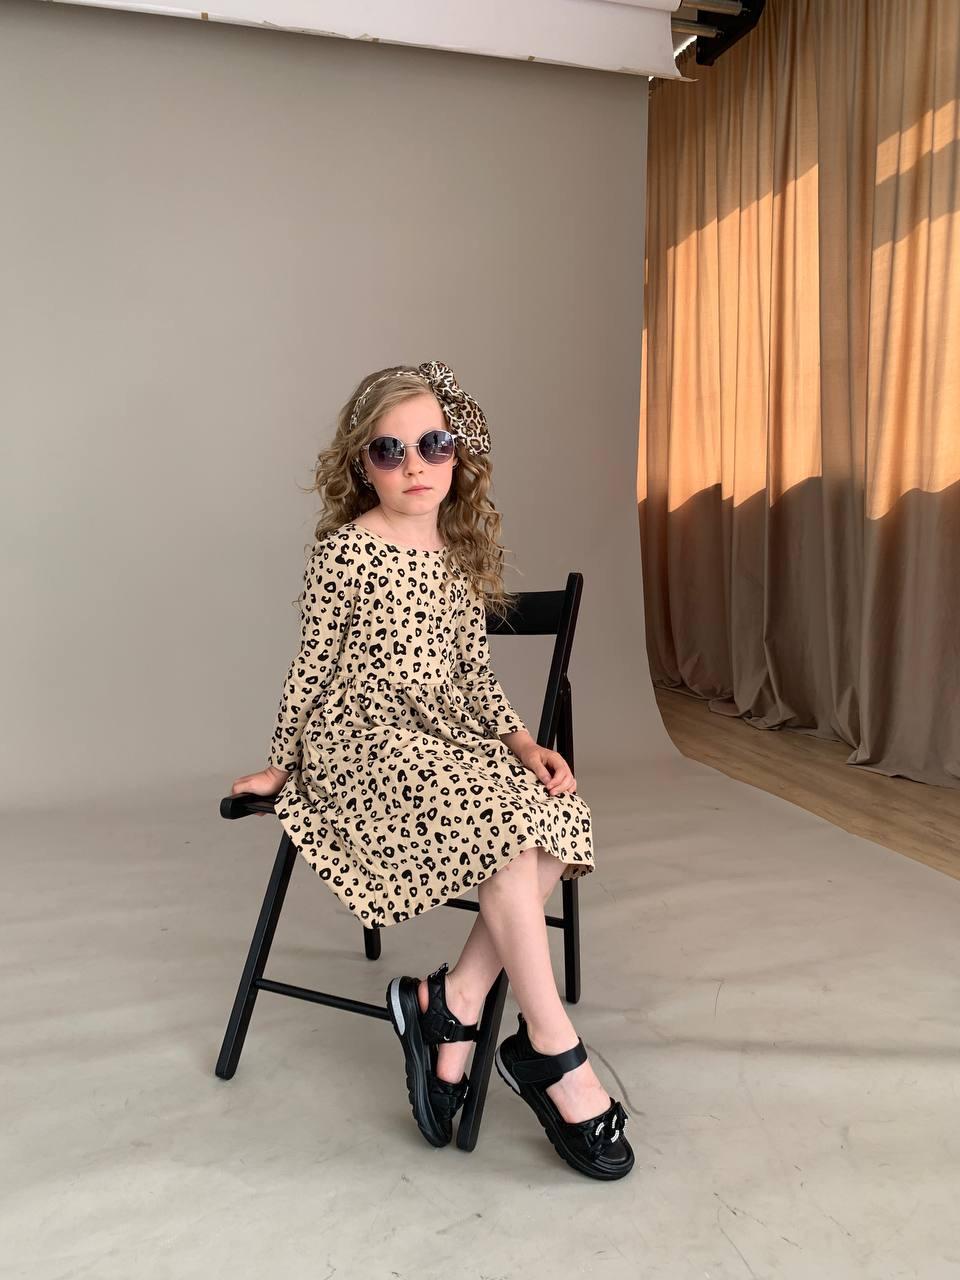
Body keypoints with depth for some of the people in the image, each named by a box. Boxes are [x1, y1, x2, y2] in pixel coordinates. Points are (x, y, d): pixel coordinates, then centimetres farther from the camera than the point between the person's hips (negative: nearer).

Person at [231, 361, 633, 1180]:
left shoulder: (463, 552, 12)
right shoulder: (345, 554, -6)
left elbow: (474, 673, 13)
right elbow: (311, 671, 0)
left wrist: (523, 743, -1)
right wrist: (281, 767, 7)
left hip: (450, 742, 7)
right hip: (362, 746, -6)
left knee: (563, 822, -20)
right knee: (508, 831, -28)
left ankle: (449, 1003, -9)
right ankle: (554, 1053, -14)